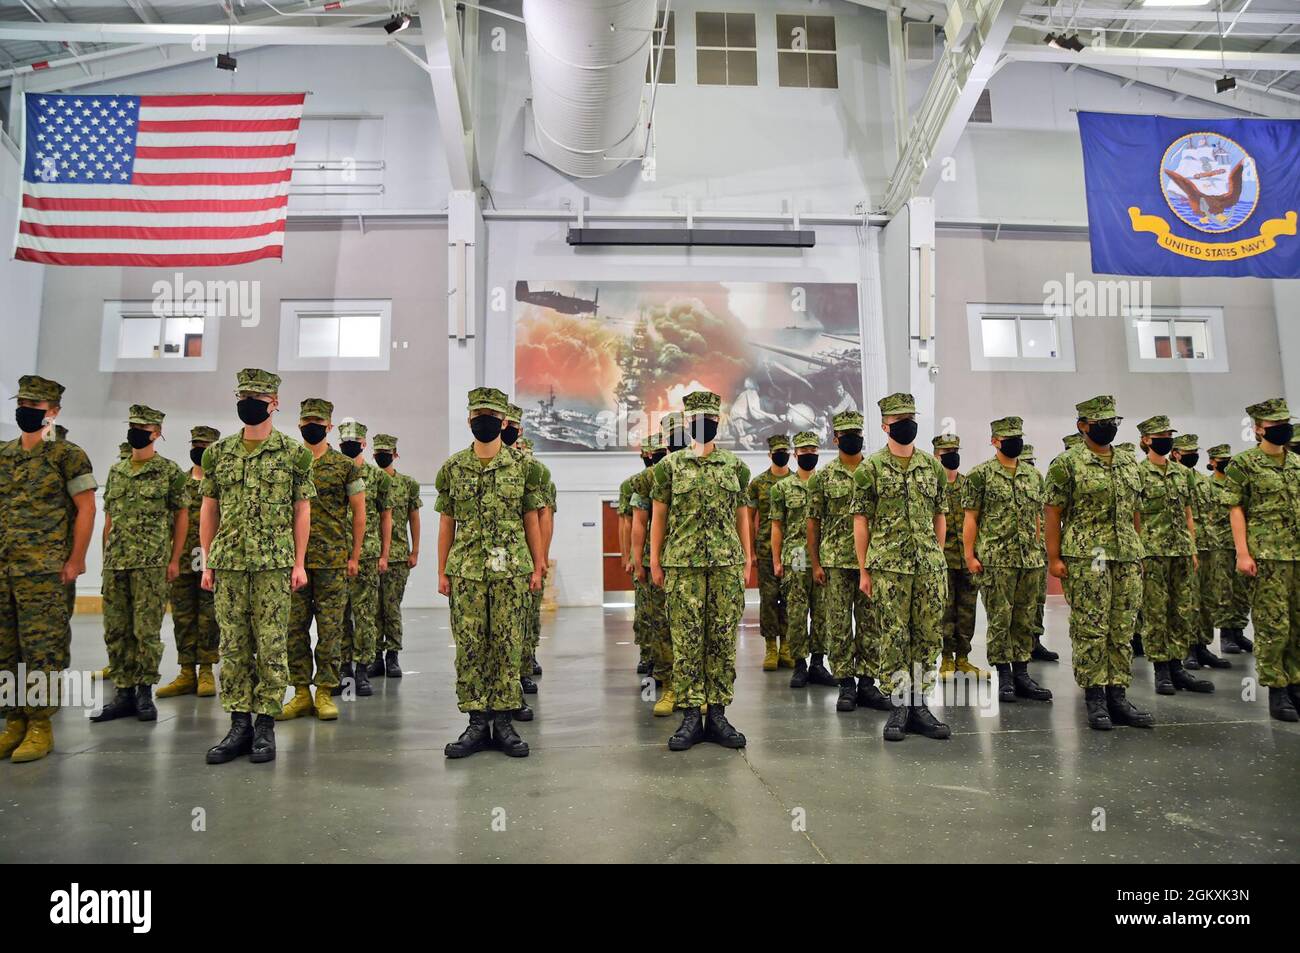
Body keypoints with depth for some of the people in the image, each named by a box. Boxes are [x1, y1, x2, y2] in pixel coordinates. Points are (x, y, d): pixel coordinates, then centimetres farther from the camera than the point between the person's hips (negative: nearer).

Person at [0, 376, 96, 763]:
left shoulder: (68, 454, -4)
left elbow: (86, 509, -6)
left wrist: (76, 560, -10)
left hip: (43, 569, -6)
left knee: (42, 647, -3)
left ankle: (40, 726, 5)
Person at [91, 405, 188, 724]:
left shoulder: (169, 471, 0)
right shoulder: (116, 471, 15)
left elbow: (181, 516, -1)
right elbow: (109, 518, 19)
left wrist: (174, 559, -5)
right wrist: (106, 557, 13)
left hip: (152, 563, -5)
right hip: (115, 563, 6)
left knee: (147, 631, -2)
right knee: (116, 631, 7)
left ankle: (145, 692, 9)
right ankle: (124, 693, 16)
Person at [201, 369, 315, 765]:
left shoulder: (293, 453, 0)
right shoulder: (218, 452, 9)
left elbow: (301, 510, 2)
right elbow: (208, 509, 12)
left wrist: (299, 563, -2)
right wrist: (207, 562, 7)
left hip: (274, 564, -3)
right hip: (228, 564, 3)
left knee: (271, 646, 1)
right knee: (233, 646, 8)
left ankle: (265, 725, 11)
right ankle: (239, 724, 17)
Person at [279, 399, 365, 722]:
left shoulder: (346, 465, 1)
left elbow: (358, 512, 3)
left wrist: (355, 556, -1)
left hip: (333, 559, -3)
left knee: (330, 628, 2)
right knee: (294, 627, 6)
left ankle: (325, 692, 10)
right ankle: (301, 692, 16)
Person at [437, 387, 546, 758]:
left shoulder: (522, 467, 4)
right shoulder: (452, 469, 7)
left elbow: (531, 521, 6)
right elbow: (446, 523, 9)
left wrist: (537, 567, 3)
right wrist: (442, 572, 6)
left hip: (512, 570, -1)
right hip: (466, 571, 1)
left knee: (507, 647, 3)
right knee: (469, 647, 3)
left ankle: (504, 722, 14)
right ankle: (477, 723, 14)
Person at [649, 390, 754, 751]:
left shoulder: (736, 466, 9)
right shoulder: (670, 465, 4)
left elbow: (742, 515, 13)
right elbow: (658, 515, 6)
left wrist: (747, 558, 9)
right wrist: (655, 560, 2)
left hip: (727, 563, 2)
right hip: (683, 565, -2)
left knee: (723, 640, 5)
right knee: (686, 641, 1)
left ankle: (717, 715, 15)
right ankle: (690, 716, 10)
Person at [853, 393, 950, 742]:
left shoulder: (932, 466, 10)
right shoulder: (870, 468, -1)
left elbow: (939, 516, 16)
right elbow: (860, 521, -1)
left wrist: (938, 559, 12)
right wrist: (863, 570, -4)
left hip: (929, 566, 4)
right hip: (888, 567, -4)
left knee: (929, 636, 7)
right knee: (893, 638, 1)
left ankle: (918, 703, 19)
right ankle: (898, 706, 12)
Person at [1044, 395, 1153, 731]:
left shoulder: (1129, 462, 14)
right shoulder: (1067, 464, -5)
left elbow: (1133, 511, 19)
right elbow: (1054, 512, -6)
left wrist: (1137, 551, 15)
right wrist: (1054, 558, -11)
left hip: (1128, 557, 6)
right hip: (1086, 558, -6)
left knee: (1123, 631, 8)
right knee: (1091, 630, -1)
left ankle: (1118, 696, 17)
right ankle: (1094, 699, 8)